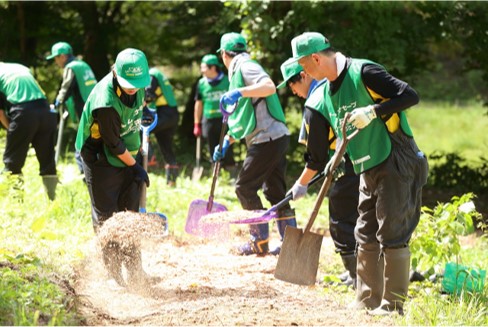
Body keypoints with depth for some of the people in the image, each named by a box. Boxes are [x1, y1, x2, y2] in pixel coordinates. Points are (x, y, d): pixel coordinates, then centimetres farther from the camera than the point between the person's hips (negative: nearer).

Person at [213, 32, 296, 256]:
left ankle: (260, 243, 2)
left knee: (245, 187, -2)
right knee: (275, 192, 12)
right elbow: (243, 119, 26)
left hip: (267, 138, -10)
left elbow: (269, 87, -28)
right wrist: (226, 142, 22)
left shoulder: (244, 67, -8)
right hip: (277, 137, 10)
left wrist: (240, 92, -31)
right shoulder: (238, 71, 22)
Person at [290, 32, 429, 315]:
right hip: (368, 171, 9)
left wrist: (374, 111, -28)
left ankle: (393, 305, -2)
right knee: (366, 237, 11)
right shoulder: (327, 92, 11)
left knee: (392, 235, -7)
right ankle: (367, 301, 19)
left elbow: (410, 96, -21)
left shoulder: (363, 73, -16)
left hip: (397, 166, -9)